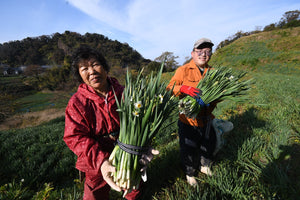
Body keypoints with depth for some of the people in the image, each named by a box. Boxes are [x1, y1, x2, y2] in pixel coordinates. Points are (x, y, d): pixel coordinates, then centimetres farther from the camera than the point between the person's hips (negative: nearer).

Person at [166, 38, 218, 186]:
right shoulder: (183, 70, -8)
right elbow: (170, 89, -12)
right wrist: (184, 88, -32)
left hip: (206, 120, 5)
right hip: (188, 120, -4)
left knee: (208, 145, 24)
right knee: (189, 149, 12)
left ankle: (204, 166, 57)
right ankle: (189, 173, 43)